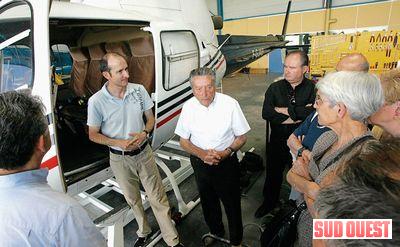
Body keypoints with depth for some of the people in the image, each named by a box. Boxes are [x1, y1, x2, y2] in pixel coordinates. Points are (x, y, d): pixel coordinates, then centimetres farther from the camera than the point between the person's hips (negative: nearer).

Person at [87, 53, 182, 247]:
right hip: (119, 159, 0)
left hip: (144, 153, 1)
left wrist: (145, 133, -18)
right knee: (133, 199, 20)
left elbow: (150, 118, 3)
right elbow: (93, 135, -5)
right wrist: (119, 143, -20)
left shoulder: (139, 90, -10)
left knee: (158, 198, 6)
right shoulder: (96, 101, -15)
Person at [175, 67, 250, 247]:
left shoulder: (230, 104, -18)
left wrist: (226, 153, -24)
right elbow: (183, 141, -2)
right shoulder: (188, 107, -11)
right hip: (200, 164, 3)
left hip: (227, 163, -3)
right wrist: (202, 154, -20)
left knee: (232, 204, 13)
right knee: (208, 203, 24)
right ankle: (216, 232, 54)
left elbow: (241, 137, -7)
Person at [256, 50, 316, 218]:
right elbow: (266, 113, -19)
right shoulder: (275, 88, -5)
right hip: (277, 142, 3)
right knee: (273, 175, 20)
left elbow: (311, 112, -30)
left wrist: (283, 110, -20)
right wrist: (297, 115, -22)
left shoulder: (313, 89, -12)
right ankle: (269, 202, 45)